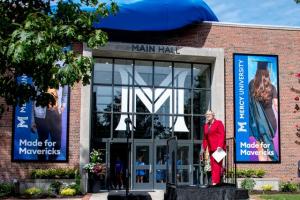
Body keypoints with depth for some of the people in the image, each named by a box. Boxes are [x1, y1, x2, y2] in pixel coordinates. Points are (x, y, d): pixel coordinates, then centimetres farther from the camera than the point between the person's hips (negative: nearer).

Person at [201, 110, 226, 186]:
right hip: (211, 148, 6)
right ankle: (214, 180, 3)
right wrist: (203, 148, 12)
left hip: (218, 148, -6)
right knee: (212, 165, 2)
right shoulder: (206, 125, 19)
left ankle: (216, 181, -12)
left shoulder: (218, 123, 2)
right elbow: (205, 138, 20)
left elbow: (222, 135, -6)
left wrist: (220, 146, -14)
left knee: (217, 164, -10)